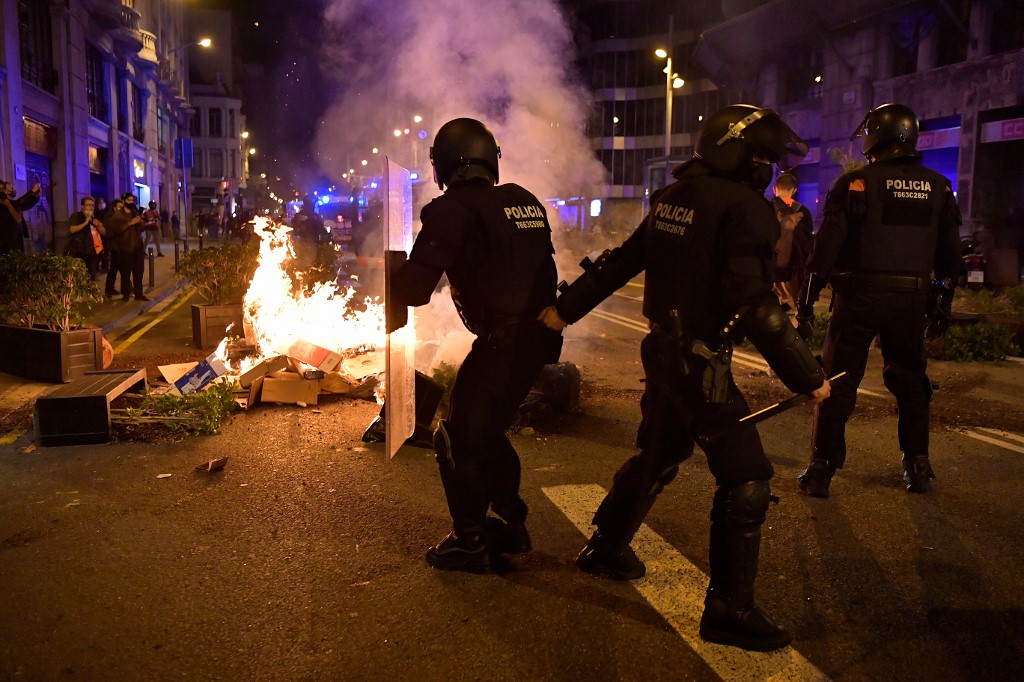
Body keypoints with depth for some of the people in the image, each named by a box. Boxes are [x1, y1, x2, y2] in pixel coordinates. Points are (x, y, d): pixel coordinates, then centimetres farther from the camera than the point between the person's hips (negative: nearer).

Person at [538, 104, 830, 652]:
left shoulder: (675, 198, 9)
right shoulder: (744, 209, -15)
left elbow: (620, 263, 15)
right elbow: (755, 305, -23)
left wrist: (566, 308, 24)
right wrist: (805, 375, -17)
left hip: (664, 351, 9)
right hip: (701, 364, -9)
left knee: (659, 455, 25)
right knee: (746, 478, -1)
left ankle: (606, 548, 40)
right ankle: (729, 609, 6)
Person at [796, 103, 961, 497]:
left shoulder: (857, 183, -8)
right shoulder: (937, 187, 7)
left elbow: (828, 243, -12)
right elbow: (950, 250, 11)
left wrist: (808, 297, -7)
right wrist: (943, 296, 21)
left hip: (860, 295, -4)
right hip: (912, 299, 4)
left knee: (838, 381, 3)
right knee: (910, 380, 17)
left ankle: (822, 468, 4)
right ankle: (918, 467, 23)